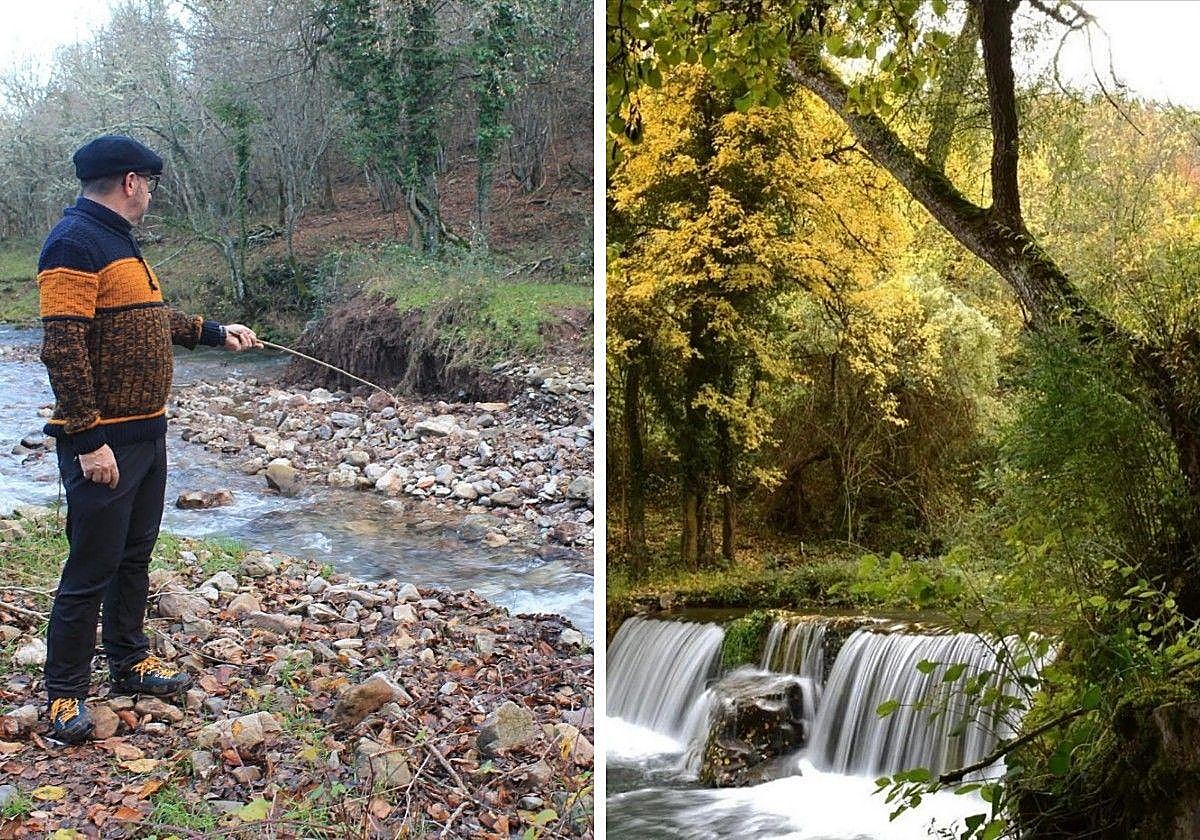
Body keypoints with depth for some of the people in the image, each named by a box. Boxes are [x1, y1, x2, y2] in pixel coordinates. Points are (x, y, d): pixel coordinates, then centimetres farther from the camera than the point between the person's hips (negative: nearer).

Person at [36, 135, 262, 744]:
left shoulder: (118, 242, 15)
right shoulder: (74, 243, -17)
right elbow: (63, 348, -23)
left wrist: (216, 332, 26)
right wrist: (88, 440, -24)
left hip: (146, 433, 10)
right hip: (104, 441, -10)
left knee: (134, 556, 20)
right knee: (91, 569, -2)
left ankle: (129, 662, 34)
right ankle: (65, 693, 10)